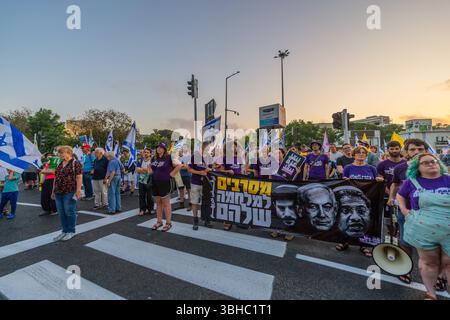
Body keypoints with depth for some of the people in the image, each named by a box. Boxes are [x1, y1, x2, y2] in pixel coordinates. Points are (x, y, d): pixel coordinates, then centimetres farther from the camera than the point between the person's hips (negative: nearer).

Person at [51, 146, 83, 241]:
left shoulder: (75, 163, -8)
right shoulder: (60, 165, 15)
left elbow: (79, 178, -13)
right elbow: (56, 178, 20)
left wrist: (78, 191, -18)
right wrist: (54, 191, 16)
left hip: (69, 192, -7)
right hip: (59, 193, 7)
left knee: (69, 212, 0)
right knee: (61, 213, 11)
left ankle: (71, 231, 13)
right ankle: (64, 231, 22)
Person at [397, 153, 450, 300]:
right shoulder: (412, 181, -1)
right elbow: (400, 195, 13)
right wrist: (404, 210, 0)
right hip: (423, 231, -1)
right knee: (428, 262, 13)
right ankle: (431, 294, 30)